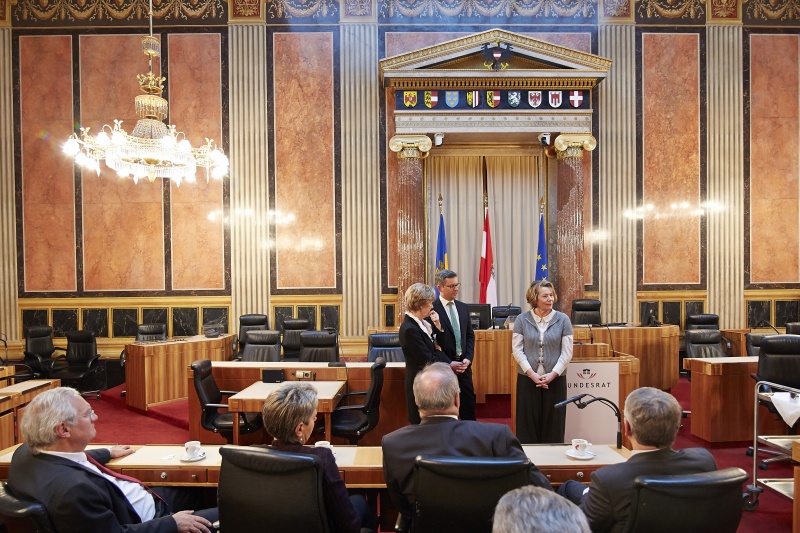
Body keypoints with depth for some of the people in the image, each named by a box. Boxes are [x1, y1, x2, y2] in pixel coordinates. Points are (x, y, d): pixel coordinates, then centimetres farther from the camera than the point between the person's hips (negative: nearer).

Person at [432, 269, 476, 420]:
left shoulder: (462, 307, 9)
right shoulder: (432, 309, -12)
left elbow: (470, 335, 12)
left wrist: (468, 358, -1)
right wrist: (448, 363, -13)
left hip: (464, 364, 6)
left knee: (469, 405, 11)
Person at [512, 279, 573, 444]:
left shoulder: (562, 320, 1)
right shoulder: (522, 320, 0)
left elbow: (567, 352, -1)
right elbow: (517, 350, -2)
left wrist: (553, 374, -11)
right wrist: (532, 374, -11)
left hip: (555, 380, 0)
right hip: (527, 380, 0)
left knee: (553, 423, 6)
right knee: (528, 423, 5)